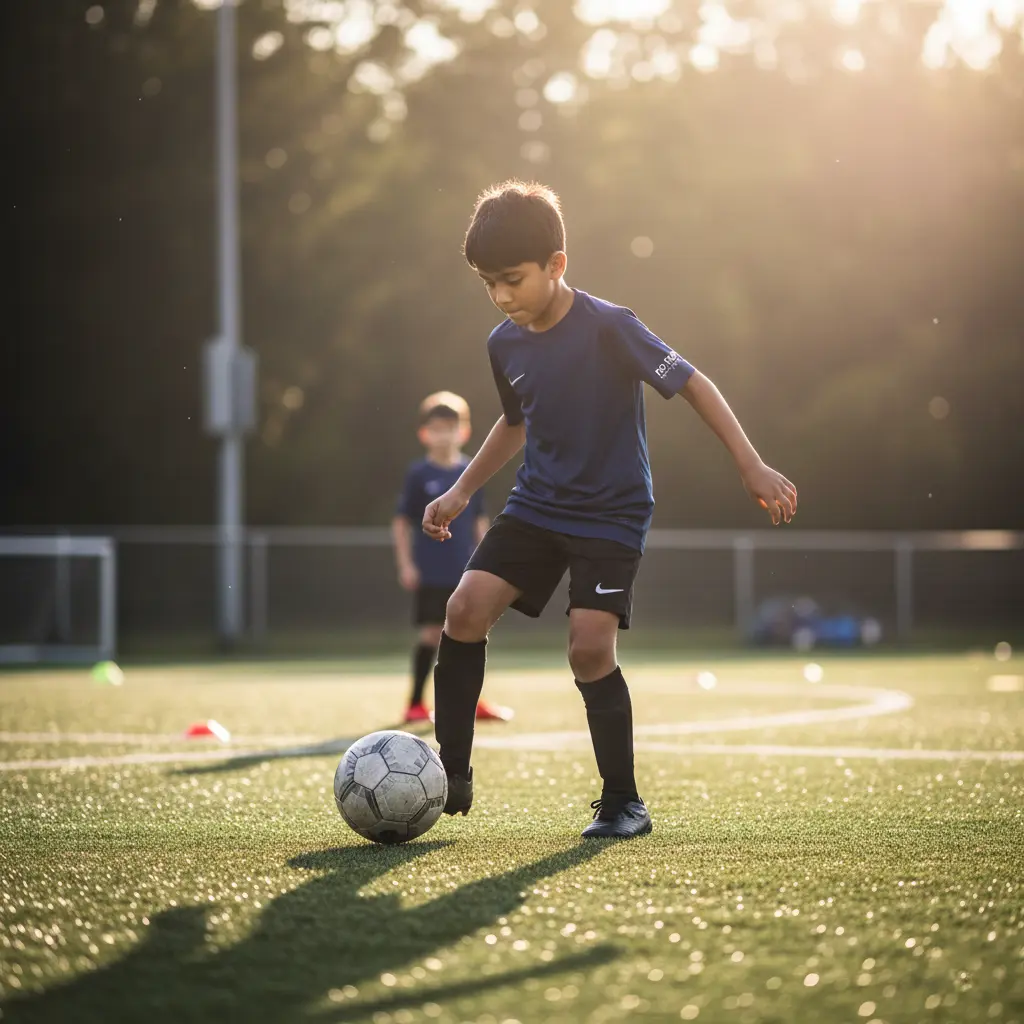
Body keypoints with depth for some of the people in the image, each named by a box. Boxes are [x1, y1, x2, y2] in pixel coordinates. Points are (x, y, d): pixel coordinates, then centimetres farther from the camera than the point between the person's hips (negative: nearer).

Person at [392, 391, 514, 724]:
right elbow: (402, 522, -1)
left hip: (465, 571, 3)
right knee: (431, 632, -3)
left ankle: (470, 701, 14)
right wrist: (405, 564, -7)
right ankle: (416, 703, 5)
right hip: (432, 572, -3)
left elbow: (480, 521, 12)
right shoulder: (419, 474, -3)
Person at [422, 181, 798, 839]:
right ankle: (451, 777, -2)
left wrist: (752, 467, -17)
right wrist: (461, 492, 22)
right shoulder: (505, 344, 3)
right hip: (538, 506, 6)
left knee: (591, 648, -17)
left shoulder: (607, 328, -17)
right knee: (467, 607, -12)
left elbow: (691, 382, -13)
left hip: (612, 515, -6)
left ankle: (624, 802, 1)